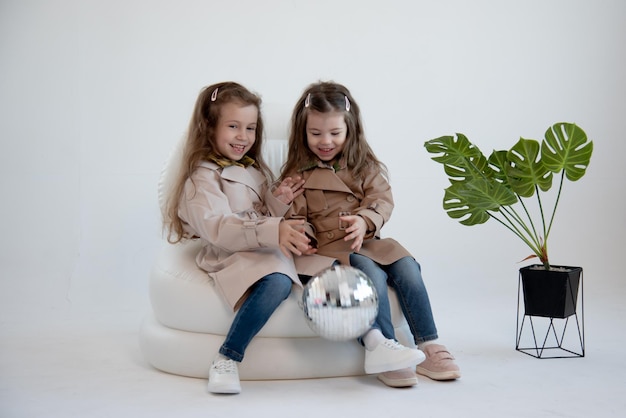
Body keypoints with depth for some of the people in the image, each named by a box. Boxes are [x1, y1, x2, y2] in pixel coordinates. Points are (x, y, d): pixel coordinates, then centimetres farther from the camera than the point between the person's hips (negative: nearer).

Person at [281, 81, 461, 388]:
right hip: (328, 248, -3)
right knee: (372, 275, -30)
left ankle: (428, 346, -12)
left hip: (368, 243, 3)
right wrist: (300, 233, -17)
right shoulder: (297, 173, 6)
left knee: (406, 267, -21)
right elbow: (294, 216, 6)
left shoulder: (365, 166, 12)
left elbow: (383, 200, 0)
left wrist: (365, 221, -21)